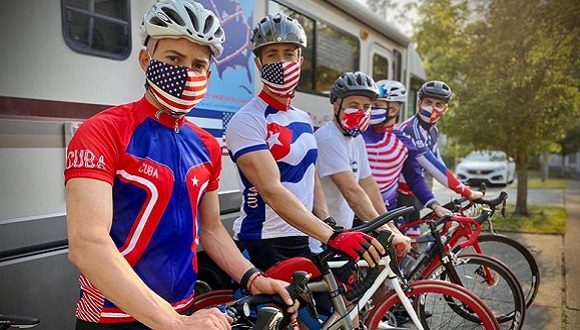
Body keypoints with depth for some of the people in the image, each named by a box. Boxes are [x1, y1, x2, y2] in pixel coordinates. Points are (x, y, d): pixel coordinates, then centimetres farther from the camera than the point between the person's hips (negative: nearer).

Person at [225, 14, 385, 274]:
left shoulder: (304, 120, 10)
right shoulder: (247, 121, -15)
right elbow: (272, 191, -26)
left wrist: (330, 224, 5)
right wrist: (332, 237, -34)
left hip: (301, 241, 7)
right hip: (262, 244, -7)